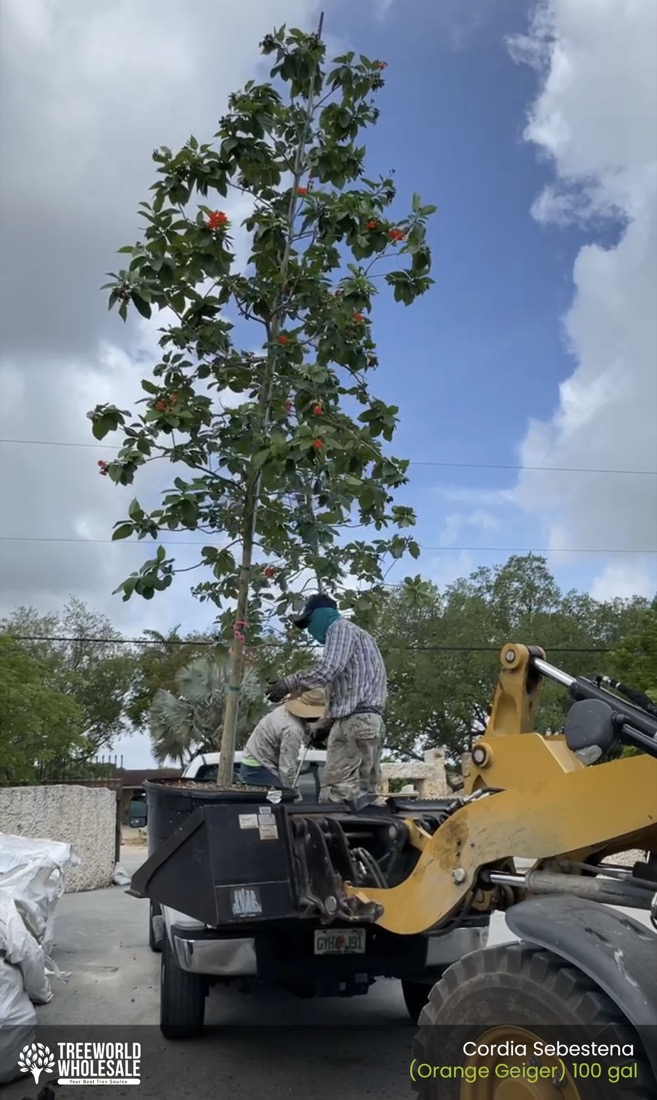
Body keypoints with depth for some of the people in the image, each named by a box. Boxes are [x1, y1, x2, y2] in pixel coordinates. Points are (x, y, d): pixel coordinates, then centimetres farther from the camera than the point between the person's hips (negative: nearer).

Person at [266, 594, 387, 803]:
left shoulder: (340, 628, 2)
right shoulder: (356, 634, 30)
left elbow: (327, 670, -14)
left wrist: (288, 683, -4)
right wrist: (324, 724, 26)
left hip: (354, 720, -10)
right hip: (369, 721, 10)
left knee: (336, 796, -16)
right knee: (365, 792, 2)